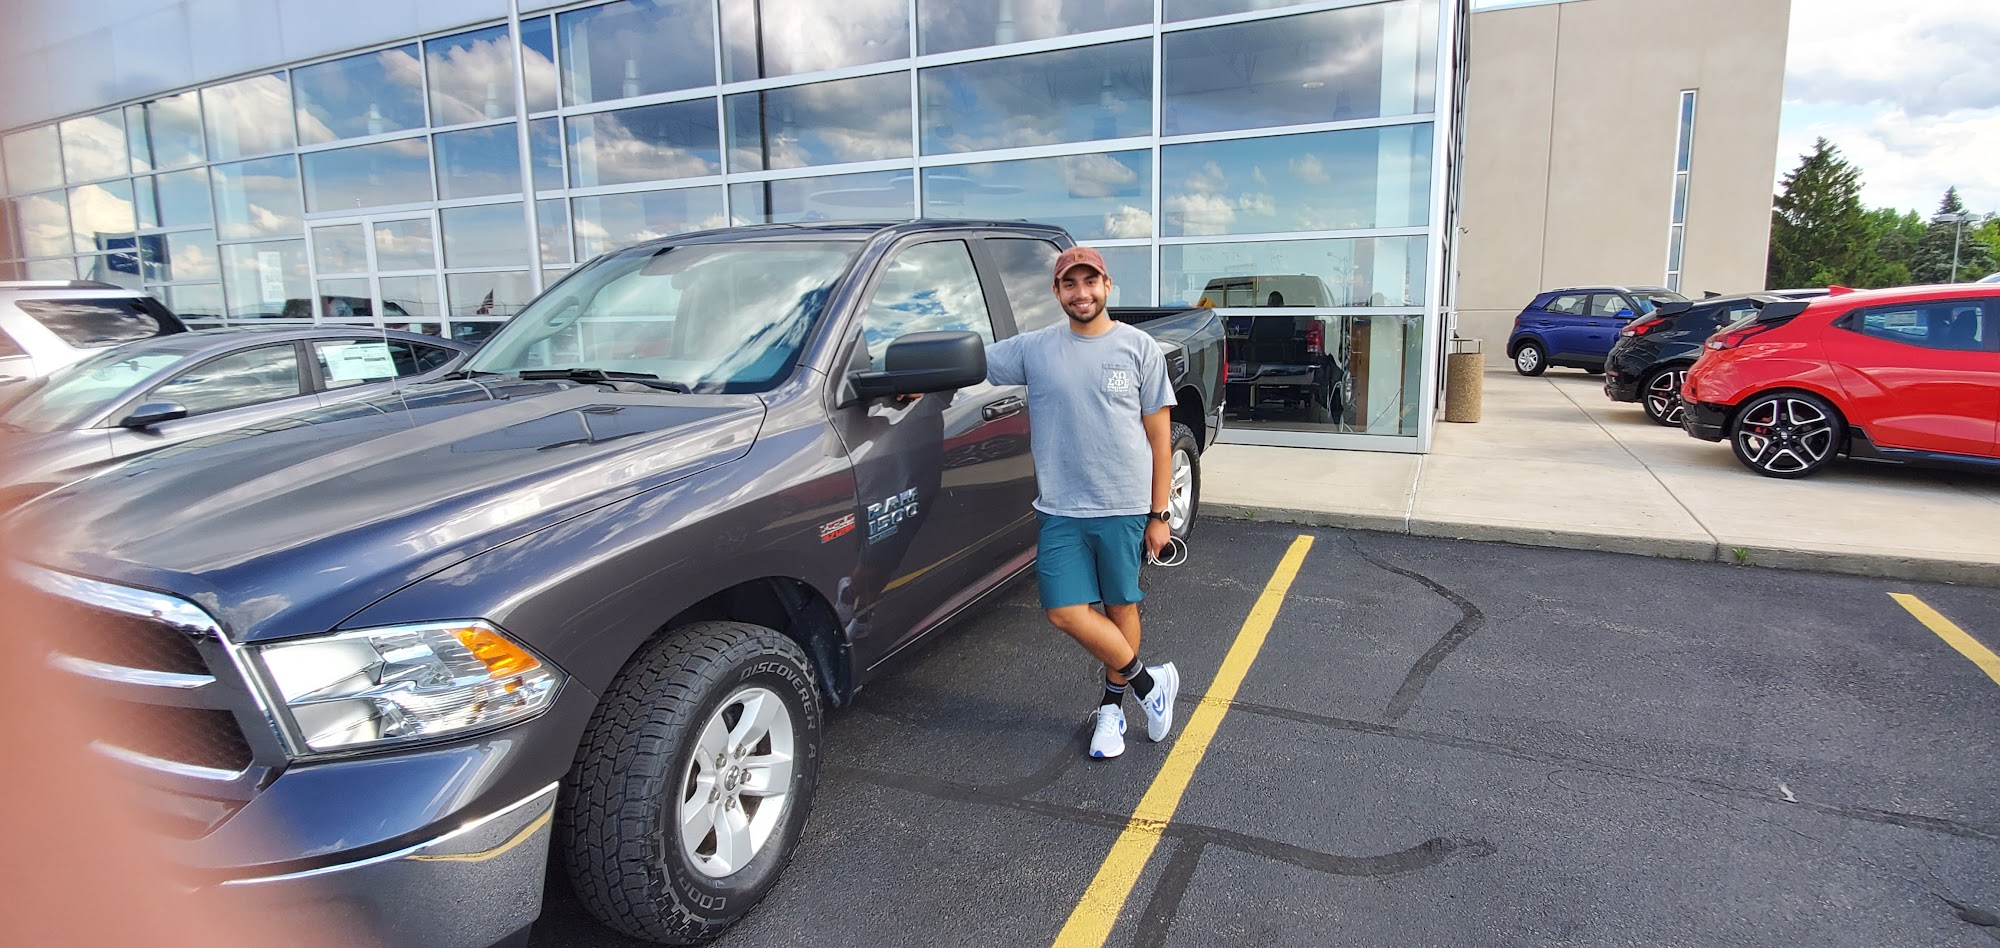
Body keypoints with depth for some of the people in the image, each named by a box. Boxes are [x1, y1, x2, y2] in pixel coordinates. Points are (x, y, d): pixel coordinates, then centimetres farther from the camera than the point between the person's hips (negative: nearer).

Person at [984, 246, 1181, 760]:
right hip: (1062, 509, 2)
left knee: (1121, 606, 9)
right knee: (1066, 612, -3)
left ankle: (1112, 703, 31)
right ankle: (1148, 681, 18)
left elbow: (1159, 436, 0)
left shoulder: (1139, 347, 0)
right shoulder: (1034, 348, 4)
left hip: (1125, 507, -1)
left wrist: (1158, 514, -3)